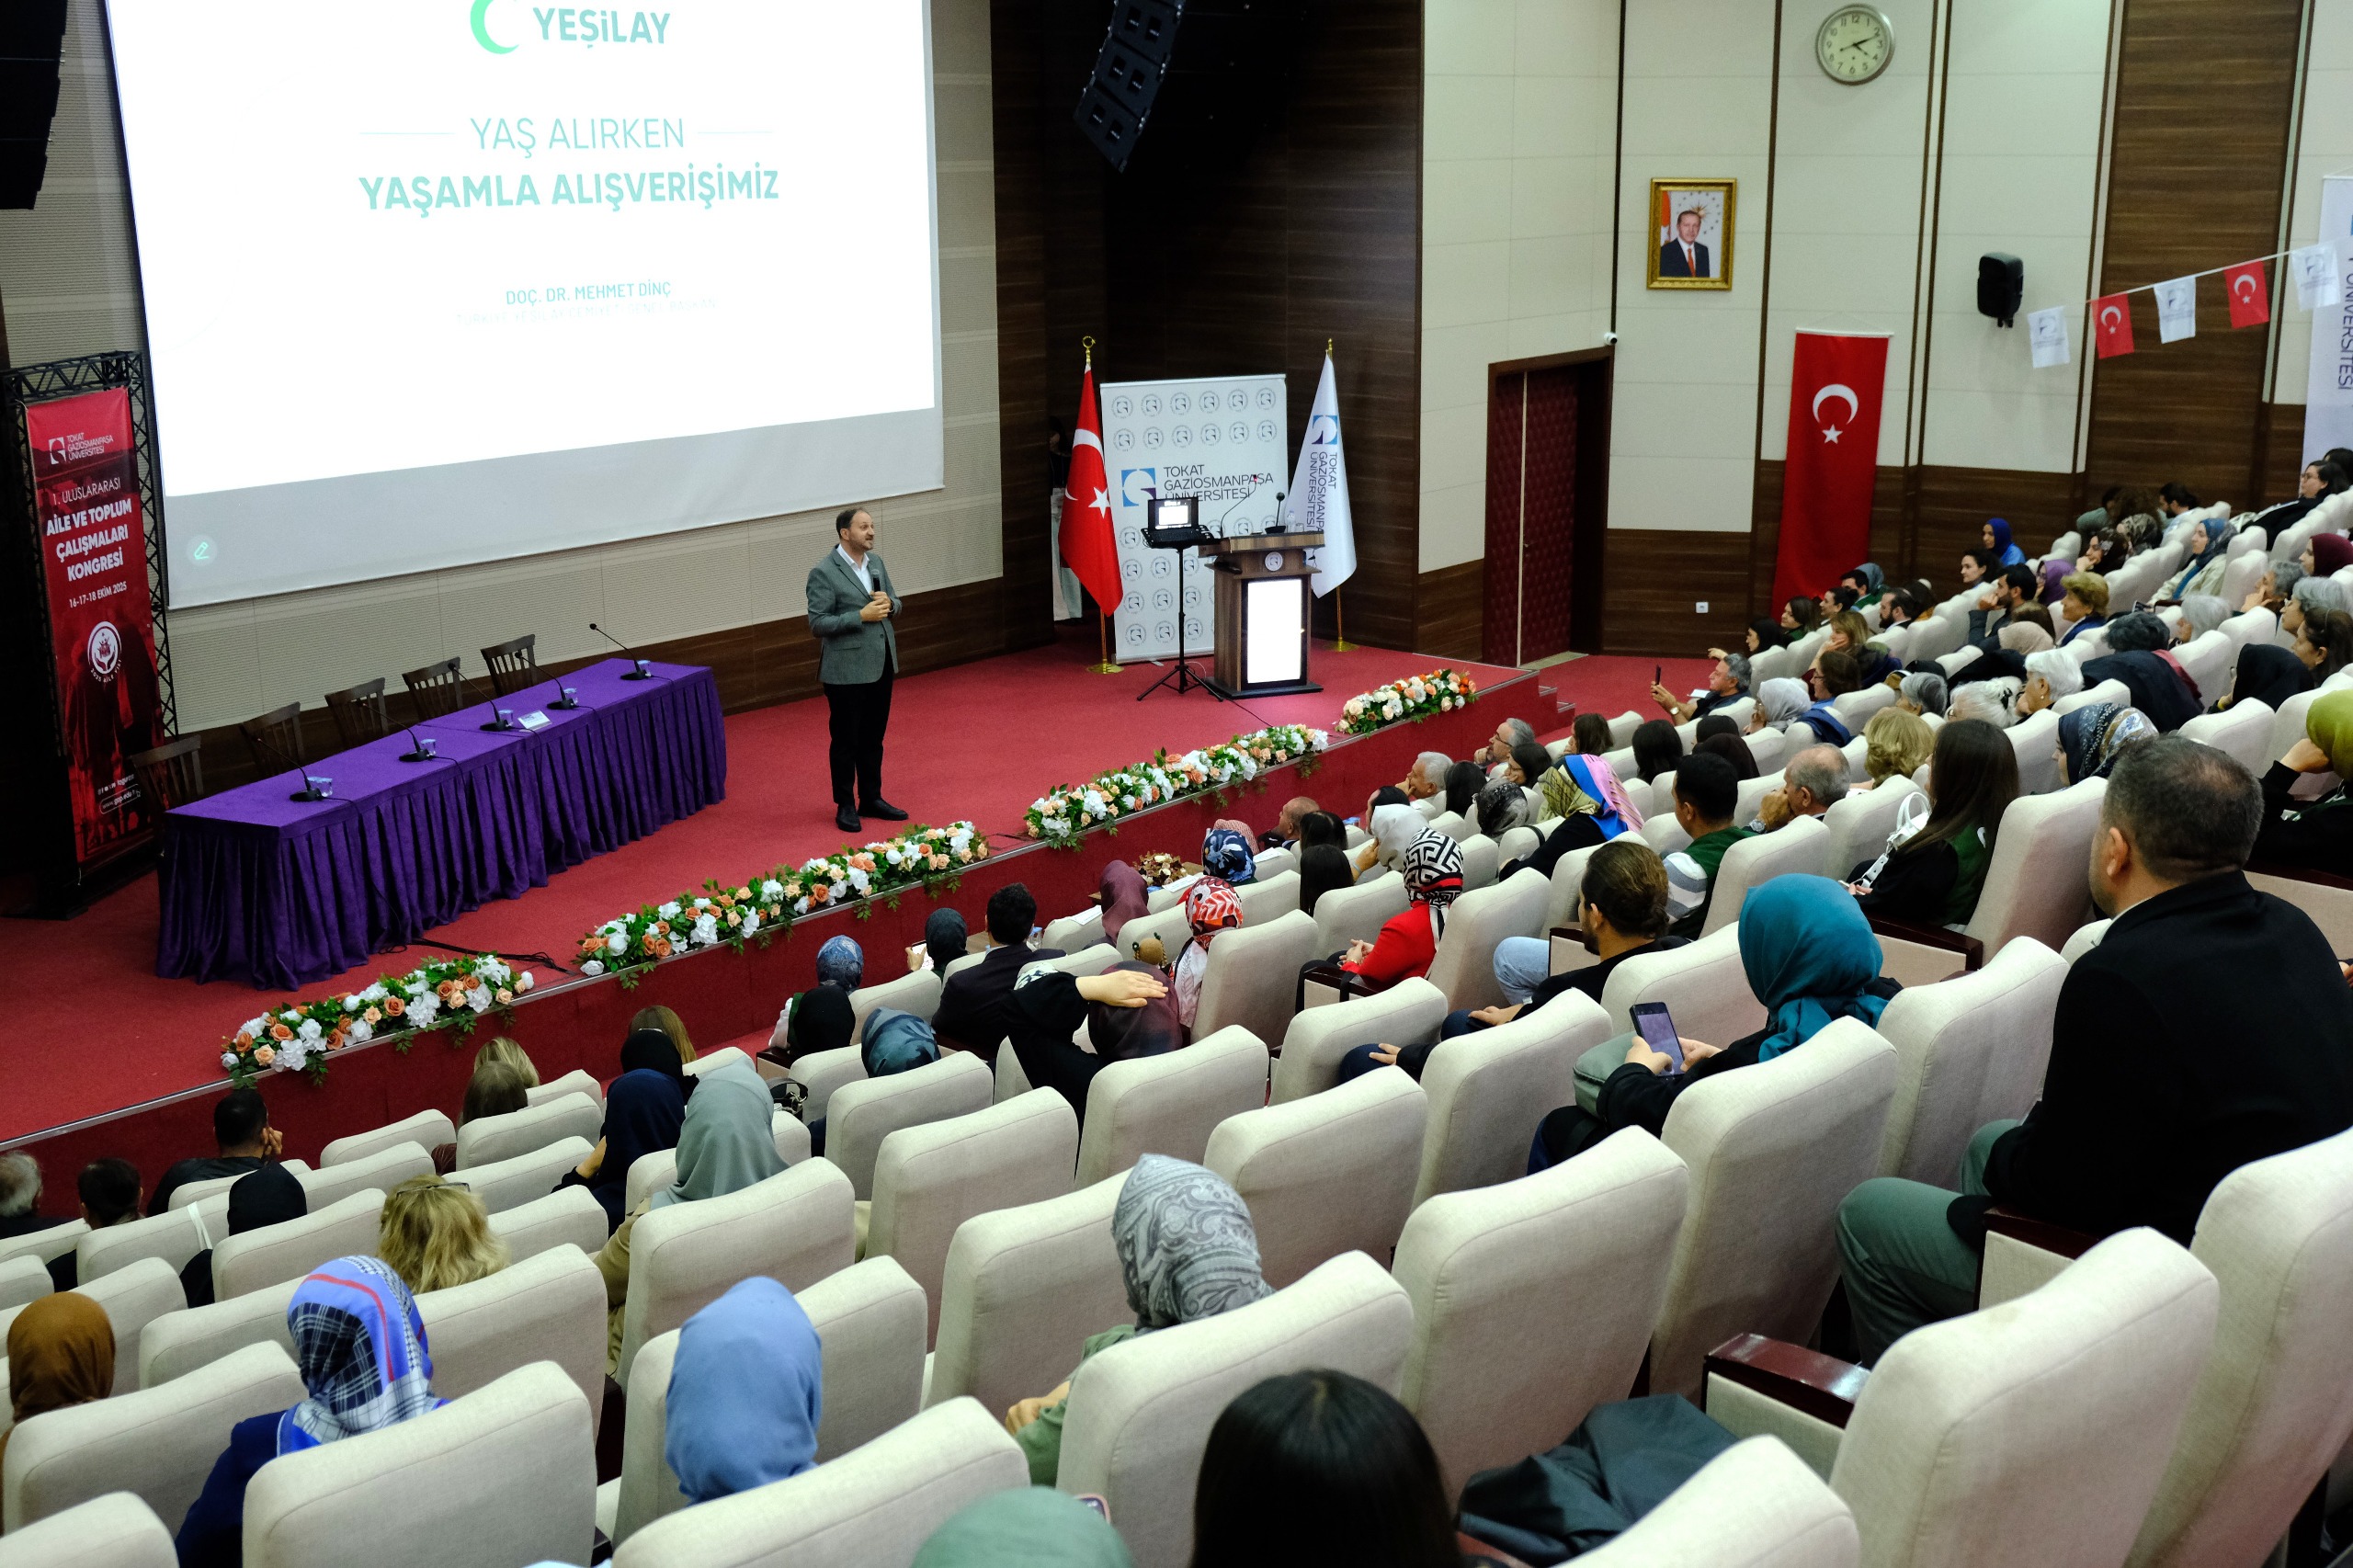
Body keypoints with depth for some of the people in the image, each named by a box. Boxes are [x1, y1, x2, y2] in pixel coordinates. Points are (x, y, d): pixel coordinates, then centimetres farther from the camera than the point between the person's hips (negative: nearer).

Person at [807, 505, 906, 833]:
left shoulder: (876, 563, 8)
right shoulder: (824, 573, -13)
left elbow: (895, 604, 16)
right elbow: (818, 624, -16)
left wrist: (889, 604, -8)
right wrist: (861, 616, -22)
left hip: (881, 666, 7)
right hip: (847, 671, -7)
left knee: (873, 738, 15)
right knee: (845, 741, 4)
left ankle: (871, 798, 26)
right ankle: (845, 806, 14)